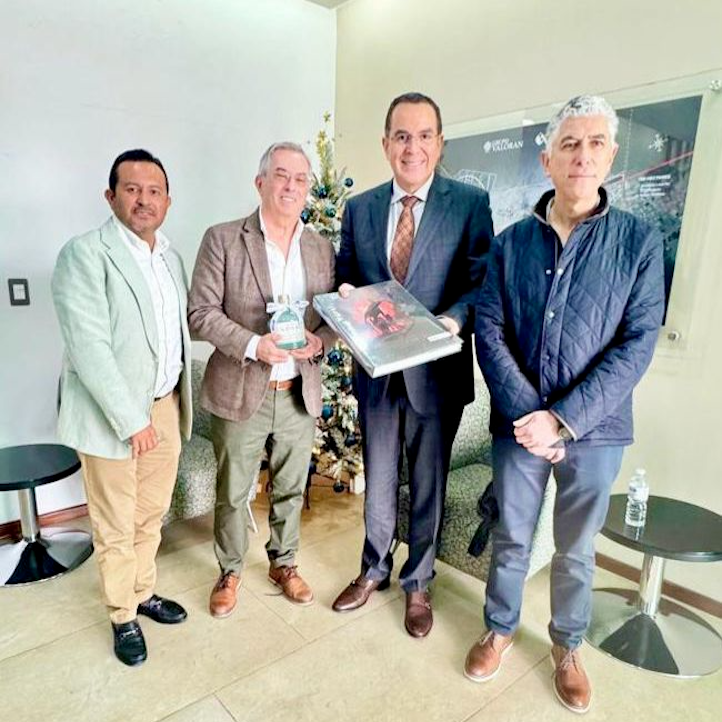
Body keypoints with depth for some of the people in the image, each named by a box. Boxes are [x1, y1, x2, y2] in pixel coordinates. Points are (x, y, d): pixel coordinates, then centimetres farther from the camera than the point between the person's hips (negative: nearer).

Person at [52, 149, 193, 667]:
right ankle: (123, 616, 32)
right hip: (113, 415, -6)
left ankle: (144, 592, 41)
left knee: (152, 516, 19)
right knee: (116, 528, 11)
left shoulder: (170, 255, 9)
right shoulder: (85, 254, -13)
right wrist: (132, 420, -18)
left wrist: (177, 403, 8)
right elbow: (89, 348, -19)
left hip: (166, 407, 6)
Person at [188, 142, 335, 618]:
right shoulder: (223, 239, -4)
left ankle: (284, 564, 40)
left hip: (300, 395, 3)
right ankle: (230, 572, 36)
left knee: (291, 489, 18)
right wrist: (253, 345, -22)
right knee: (232, 493, 13)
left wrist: (318, 340, -12)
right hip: (239, 393, -2)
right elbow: (201, 313, -8)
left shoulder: (322, 248, 6)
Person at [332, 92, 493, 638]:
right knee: (378, 481, 19)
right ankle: (375, 569, 43)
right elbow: (346, 279, 10)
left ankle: (418, 582, 38)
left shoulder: (470, 203, -5)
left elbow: (482, 283, -8)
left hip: (438, 370, -2)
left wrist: (454, 319, -27)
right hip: (376, 368, 3)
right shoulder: (360, 208, 5)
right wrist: (347, 298, -13)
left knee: (429, 484, 14)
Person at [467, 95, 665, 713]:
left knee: (576, 551, 16)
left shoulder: (639, 241, -4)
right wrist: (525, 413, -16)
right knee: (511, 539, 15)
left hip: (596, 429, 0)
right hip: (519, 424, 1)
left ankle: (568, 647, 41)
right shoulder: (511, 242, 0)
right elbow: (489, 332, -4)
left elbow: (637, 344, -10)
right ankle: (500, 629, 40)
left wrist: (563, 419, -17)